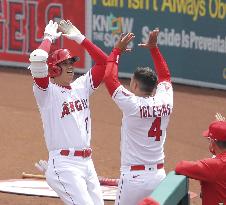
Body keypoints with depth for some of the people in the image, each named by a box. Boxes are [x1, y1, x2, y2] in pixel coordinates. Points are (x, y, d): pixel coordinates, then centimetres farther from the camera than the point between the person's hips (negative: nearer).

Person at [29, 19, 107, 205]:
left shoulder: (81, 87, 15)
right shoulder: (47, 91, -5)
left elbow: (103, 61, 16)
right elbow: (37, 59, -22)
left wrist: (79, 38, 12)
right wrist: (49, 38, -5)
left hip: (87, 163, 8)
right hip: (64, 165, -8)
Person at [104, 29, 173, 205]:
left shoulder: (132, 104, -13)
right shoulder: (165, 103, 1)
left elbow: (110, 77, -6)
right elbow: (165, 76, 20)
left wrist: (118, 50, 3)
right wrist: (154, 48, 23)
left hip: (134, 177, -5)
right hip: (159, 176, 5)